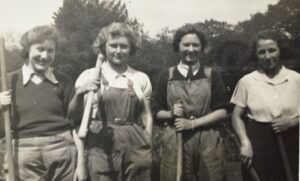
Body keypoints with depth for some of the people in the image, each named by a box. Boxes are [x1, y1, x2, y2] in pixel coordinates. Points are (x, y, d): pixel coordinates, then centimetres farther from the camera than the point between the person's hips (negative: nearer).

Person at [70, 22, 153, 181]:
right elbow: (74, 116, 5)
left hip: (136, 148, 2)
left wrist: (148, 148, 2)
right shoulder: (89, 76, 2)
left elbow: (146, 116, 10)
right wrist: (79, 94, -13)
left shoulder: (141, 78, 7)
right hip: (102, 149, -1)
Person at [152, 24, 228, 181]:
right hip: (175, 140, 0)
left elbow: (222, 111, -1)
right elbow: (157, 111, 7)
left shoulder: (212, 75, 4)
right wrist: (170, 114, -14)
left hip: (207, 140, 1)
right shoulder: (166, 75, 4)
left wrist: (191, 123, -11)